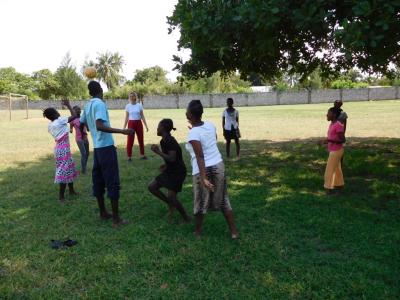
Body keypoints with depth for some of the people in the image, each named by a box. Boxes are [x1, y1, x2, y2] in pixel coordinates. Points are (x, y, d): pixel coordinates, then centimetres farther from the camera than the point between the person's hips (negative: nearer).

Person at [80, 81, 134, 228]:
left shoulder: (87, 106, 10)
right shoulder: (100, 104, -14)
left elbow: (81, 124, 21)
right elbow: (100, 126, -27)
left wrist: (83, 133, 44)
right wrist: (122, 131, -31)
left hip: (97, 147, 9)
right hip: (106, 146, -9)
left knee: (98, 180, 14)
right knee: (112, 182, -5)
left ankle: (103, 212, 26)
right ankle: (116, 219, -1)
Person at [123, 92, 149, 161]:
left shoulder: (139, 105, 0)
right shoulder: (128, 106, 0)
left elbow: (142, 116, 3)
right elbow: (126, 117, 2)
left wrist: (146, 125, 0)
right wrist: (124, 127, -1)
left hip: (139, 123, 1)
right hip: (131, 123, -1)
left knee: (141, 139, 9)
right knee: (130, 140, -2)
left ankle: (142, 155, 21)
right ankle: (129, 156, 7)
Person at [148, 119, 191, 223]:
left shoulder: (169, 141, -21)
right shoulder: (164, 140, 7)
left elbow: (172, 158, -27)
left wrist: (158, 152, -22)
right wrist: (166, 165, 13)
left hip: (177, 172, -10)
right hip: (170, 171, 10)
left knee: (171, 197, -10)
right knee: (152, 187, 7)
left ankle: (186, 218, 9)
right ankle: (171, 205, 18)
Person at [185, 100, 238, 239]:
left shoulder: (193, 134, -19)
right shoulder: (210, 125, 0)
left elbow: (200, 157, -25)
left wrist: (203, 178, -27)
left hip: (203, 170, -6)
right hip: (218, 166, 6)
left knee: (201, 202, 13)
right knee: (223, 200, 15)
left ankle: (198, 231, 30)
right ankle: (234, 231, 21)